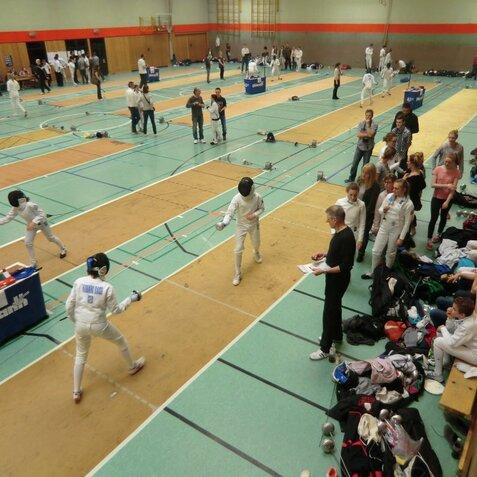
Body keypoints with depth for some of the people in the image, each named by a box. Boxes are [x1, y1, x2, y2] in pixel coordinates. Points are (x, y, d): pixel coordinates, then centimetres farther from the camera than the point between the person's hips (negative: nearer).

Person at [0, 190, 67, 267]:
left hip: (41, 223, -5)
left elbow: (42, 214, -30)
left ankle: (63, 249, 44)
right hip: (31, 225, 5)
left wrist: (34, 222, -40)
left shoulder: (30, 205, -36)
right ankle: (33, 262, 14)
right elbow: (8, 218, -13)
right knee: (27, 243, -2)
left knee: (51, 238, 16)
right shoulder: (15, 208, -17)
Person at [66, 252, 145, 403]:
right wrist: (132, 298, 1)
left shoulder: (78, 282, -11)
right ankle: (133, 367, 47)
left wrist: (76, 322, 15)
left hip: (81, 325, 3)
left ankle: (76, 393, 30)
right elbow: (115, 310, -9)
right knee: (121, 342, 26)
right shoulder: (107, 288, -21)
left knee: (81, 356, 26)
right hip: (99, 326, -3)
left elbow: (69, 307, -4)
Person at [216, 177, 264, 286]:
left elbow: (262, 208, -2)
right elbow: (229, 213, -34)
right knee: (238, 250, -4)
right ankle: (238, 274, 12)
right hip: (241, 226, -2)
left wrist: (254, 215, -23)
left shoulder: (257, 197, -20)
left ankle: (256, 253, 63)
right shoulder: (237, 198, -27)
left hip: (254, 225, 2)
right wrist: (223, 223, -53)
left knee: (256, 244, 24)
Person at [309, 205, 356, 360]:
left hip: (338, 279, -10)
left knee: (329, 312, 3)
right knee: (335, 307, 25)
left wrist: (324, 270, -26)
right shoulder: (340, 231, 0)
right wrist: (325, 254, 4)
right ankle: (336, 335, 46)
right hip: (334, 277, 10)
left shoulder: (347, 238, -29)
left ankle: (326, 348, 19)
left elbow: (346, 266, -28)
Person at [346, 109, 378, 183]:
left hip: (368, 148, -2)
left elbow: (370, 134, -27)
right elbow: (358, 135, -15)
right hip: (360, 146, 2)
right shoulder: (361, 123, -4)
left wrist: (368, 124, -22)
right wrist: (367, 134, -23)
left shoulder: (374, 125, -11)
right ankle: (351, 178, 25)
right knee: (354, 163, 9)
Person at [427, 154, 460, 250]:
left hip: (448, 199, 1)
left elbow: (453, 188, -14)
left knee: (443, 217, 19)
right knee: (433, 219, -1)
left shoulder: (456, 172, -11)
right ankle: (429, 240, 6)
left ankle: (438, 235, 39)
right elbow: (432, 185, -15)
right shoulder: (438, 169, -11)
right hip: (436, 198, -1)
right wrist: (446, 185, -26)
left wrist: (447, 201, -21)